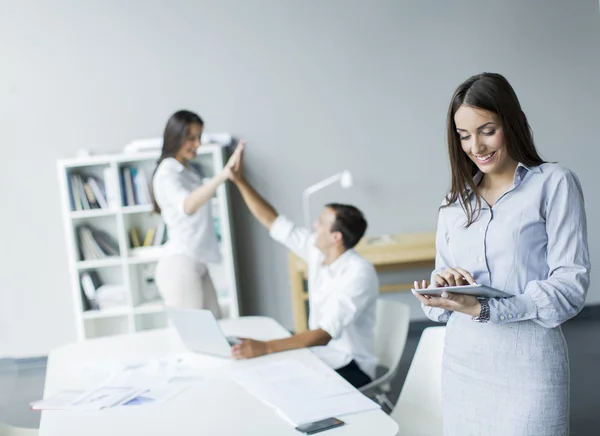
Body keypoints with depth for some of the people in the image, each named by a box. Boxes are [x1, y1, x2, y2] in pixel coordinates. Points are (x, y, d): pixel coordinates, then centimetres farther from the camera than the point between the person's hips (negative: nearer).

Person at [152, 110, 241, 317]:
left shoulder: (191, 169, 15)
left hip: (197, 262, 9)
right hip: (180, 263, -9)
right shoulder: (167, 173, -14)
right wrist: (223, 174, -44)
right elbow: (188, 206, -36)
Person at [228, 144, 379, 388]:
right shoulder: (316, 251, -1)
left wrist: (266, 348, -41)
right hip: (319, 358, 7)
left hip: (350, 369, -7)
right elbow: (273, 222, 10)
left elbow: (326, 333, -31)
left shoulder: (359, 273, -22)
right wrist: (240, 181, 5)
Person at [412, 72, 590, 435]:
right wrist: (442, 287, -10)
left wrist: (484, 308, -20)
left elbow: (571, 283, -9)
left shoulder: (555, 184, -2)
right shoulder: (456, 201, 13)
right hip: (461, 361, 4)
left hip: (527, 363, -4)